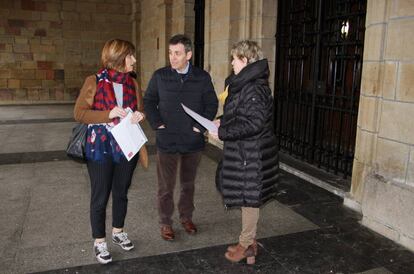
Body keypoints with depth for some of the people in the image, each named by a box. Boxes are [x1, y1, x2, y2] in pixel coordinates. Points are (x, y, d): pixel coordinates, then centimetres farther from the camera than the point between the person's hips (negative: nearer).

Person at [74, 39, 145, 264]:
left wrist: (138, 115, -11)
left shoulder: (132, 83, 5)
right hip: (100, 148, -4)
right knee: (100, 197, 6)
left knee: (121, 193, 17)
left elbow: (141, 109, 14)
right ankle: (99, 242, 22)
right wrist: (109, 114, -23)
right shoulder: (94, 81, -8)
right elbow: (79, 113, -10)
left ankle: (118, 231, 37)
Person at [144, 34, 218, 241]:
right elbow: (148, 101, 6)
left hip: (193, 141, 1)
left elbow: (212, 104, 3)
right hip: (167, 140, -1)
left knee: (188, 184, 17)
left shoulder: (202, 77, -1)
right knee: (166, 186, 6)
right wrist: (157, 124, -6)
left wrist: (200, 127, -6)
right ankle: (165, 223, 24)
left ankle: (186, 217, 36)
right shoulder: (160, 76, -2)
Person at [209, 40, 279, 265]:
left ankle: (246, 244, 21)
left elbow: (254, 123, -25)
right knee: (247, 198, 17)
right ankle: (249, 242, 31)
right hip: (244, 151, 10)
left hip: (251, 154, -10)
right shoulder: (245, 84, 11)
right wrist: (223, 121, 8)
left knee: (249, 198, 4)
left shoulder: (254, 88, -20)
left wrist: (222, 133, -20)